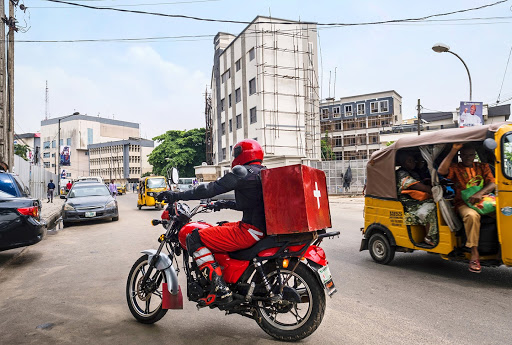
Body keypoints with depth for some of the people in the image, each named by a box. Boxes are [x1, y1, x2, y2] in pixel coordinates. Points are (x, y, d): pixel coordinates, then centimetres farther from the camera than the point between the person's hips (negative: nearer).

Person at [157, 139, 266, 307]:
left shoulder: (242, 172, -10)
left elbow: (211, 189, -16)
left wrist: (177, 195, -11)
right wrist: (226, 204, 37)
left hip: (250, 231, -10)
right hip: (264, 228, 10)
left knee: (194, 239, -6)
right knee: (221, 227, 31)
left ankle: (220, 289, -12)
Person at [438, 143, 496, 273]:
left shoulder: (483, 166, 19)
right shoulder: (455, 168, 10)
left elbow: (492, 183, 5)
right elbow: (441, 171, -14)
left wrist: (480, 193, -18)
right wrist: (453, 150, -8)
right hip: (463, 204, -4)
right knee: (472, 215, -37)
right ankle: (474, 254, -33)